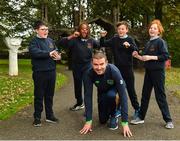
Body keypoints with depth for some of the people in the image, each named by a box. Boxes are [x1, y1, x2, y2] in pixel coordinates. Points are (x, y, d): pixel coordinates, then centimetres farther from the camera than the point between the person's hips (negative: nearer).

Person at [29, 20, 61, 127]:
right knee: (39, 96, 3)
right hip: (40, 73, -6)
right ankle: (37, 117, 15)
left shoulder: (50, 40, 14)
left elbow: (56, 51, 17)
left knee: (50, 95, 14)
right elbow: (35, 52, -24)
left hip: (51, 71, 6)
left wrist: (58, 56, -7)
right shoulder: (34, 41, -5)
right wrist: (49, 54, -25)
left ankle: (50, 115, 26)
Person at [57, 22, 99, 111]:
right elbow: (60, 43, -18)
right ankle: (79, 103, 37)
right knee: (77, 86, 17)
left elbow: (100, 45, 13)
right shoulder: (74, 40, -8)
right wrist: (71, 36, -25)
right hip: (76, 67, 1)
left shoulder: (91, 40, -2)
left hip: (87, 67, -1)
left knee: (87, 86, -6)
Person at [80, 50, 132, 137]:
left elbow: (123, 95, -39)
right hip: (102, 91, 2)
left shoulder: (114, 71, -40)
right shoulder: (90, 73, -33)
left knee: (110, 95, -37)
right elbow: (88, 96, -28)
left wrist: (125, 122, -41)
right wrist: (88, 121, -30)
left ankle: (113, 116, -8)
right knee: (102, 120, 1)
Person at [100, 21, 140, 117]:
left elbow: (136, 50, -19)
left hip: (128, 69, -3)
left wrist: (129, 45, -39)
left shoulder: (130, 39, -4)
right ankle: (119, 108, 25)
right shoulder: (114, 39, 4)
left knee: (131, 89, 4)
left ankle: (137, 109, 19)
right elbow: (103, 45, 9)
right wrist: (102, 37, -11)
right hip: (117, 68, 3)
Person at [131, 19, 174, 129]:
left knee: (160, 96, -1)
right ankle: (141, 117, 21)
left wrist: (151, 57, -21)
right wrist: (138, 56, 2)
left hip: (158, 72, -7)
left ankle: (168, 120, 12)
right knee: (145, 95, 10)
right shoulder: (148, 43, 13)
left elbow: (166, 56, -18)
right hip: (148, 72, 7)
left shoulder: (160, 41, -9)